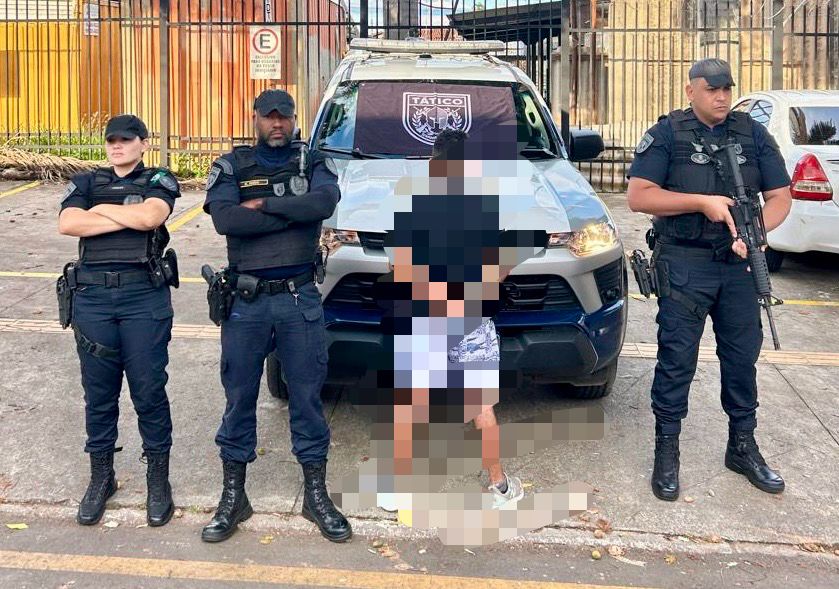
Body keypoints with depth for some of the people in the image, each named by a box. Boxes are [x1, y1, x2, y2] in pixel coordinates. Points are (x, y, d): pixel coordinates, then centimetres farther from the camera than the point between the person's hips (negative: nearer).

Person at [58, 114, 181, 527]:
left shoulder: (160, 182, 7)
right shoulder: (86, 183, 15)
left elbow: (149, 217, -14)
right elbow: (67, 223, -4)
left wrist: (101, 209, -2)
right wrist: (127, 217, -7)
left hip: (145, 297, -3)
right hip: (92, 297, 3)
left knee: (149, 392, 1)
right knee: (98, 393, 9)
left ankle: (158, 480, 15)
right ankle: (101, 478, 24)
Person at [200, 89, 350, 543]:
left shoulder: (313, 164, 7)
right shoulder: (231, 167, 5)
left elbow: (324, 202, -16)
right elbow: (225, 219, -14)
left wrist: (263, 205, -13)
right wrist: (293, 213, -12)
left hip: (300, 299, 0)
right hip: (246, 301, 0)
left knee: (307, 397, 8)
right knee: (239, 398, 9)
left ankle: (316, 494, 22)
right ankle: (233, 496, 24)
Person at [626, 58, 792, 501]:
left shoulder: (754, 136, 9)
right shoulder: (667, 135, 0)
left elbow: (780, 196, 6)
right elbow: (638, 197, -9)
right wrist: (702, 202, -16)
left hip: (739, 264, 4)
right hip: (685, 265, -4)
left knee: (743, 355, 10)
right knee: (676, 358, -2)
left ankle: (743, 446, 26)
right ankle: (667, 451, 9)